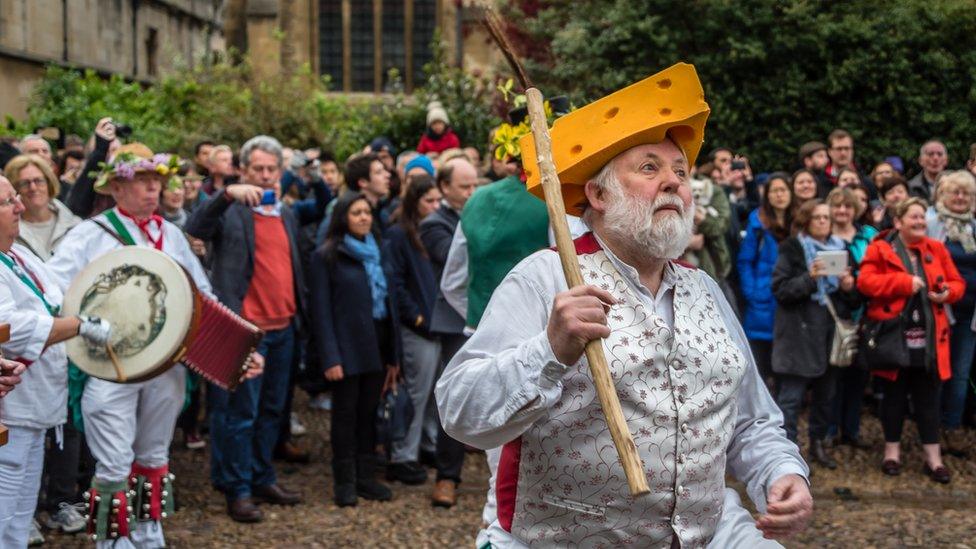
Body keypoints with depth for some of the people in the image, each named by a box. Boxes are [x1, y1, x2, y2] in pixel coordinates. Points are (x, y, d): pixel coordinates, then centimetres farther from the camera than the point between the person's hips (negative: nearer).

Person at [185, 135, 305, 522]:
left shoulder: (288, 214, 16)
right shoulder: (231, 211, -4)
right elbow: (195, 228, -23)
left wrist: (299, 313, 16)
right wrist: (227, 194, -35)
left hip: (283, 329, 7)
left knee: (272, 409, 14)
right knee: (241, 413, -4)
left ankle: (262, 479, 25)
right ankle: (237, 491, 3)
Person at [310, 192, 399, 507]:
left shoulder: (376, 253, 12)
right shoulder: (327, 256, -4)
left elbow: (389, 301, 13)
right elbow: (321, 310, -8)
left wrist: (394, 354, 9)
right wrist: (330, 357, -16)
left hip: (376, 345, 5)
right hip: (347, 347, -5)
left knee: (368, 412, 10)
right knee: (346, 413, 3)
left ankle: (366, 476, 18)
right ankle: (345, 482, 10)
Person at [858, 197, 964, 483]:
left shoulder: (937, 249, 9)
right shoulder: (879, 249, -3)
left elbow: (957, 283, 12)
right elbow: (866, 282, -14)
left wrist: (947, 292, -11)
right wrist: (905, 282, -19)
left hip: (929, 338, 3)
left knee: (928, 398, 6)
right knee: (894, 396, 8)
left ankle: (933, 458, 11)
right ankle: (892, 452, 22)